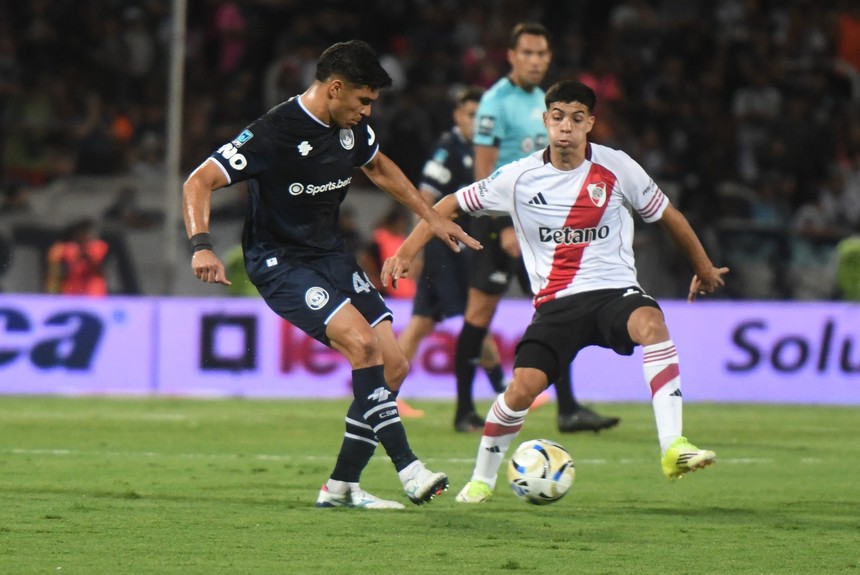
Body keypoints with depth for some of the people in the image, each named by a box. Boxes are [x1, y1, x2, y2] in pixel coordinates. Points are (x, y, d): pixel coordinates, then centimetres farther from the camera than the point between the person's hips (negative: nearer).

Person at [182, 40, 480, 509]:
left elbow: (379, 167, 25)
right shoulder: (275, 132, -21)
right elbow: (199, 182, -23)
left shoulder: (351, 127, 2)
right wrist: (202, 246, -38)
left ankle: (341, 487, 6)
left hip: (329, 254, 8)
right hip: (279, 262, -8)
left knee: (394, 366, -2)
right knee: (361, 342, -27)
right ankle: (408, 470, -24)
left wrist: (432, 218, 28)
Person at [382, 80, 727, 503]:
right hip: (556, 303, 1)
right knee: (523, 387, -17)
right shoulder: (520, 178, 0)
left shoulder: (617, 168, -1)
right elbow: (452, 204, 10)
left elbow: (667, 215, 13)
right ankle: (482, 478, 11)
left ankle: (672, 447, -39)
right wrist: (405, 253, 1)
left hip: (613, 289, -1)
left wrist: (704, 269, 24)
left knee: (651, 324, -35)